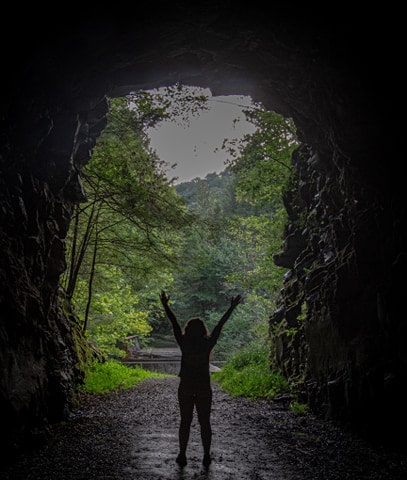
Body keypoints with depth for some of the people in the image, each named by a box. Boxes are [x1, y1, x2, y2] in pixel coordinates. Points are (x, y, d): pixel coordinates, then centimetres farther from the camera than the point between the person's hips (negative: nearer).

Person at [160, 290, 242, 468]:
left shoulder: (184, 343, -8)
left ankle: (182, 456, 15)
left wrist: (165, 305, -2)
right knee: (205, 422, 11)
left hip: (185, 387, 0)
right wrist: (232, 307, 4)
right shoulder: (208, 344, -8)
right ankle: (206, 457, 16)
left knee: (185, 422, 11)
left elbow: (174, 324, -6)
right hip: (204, 388, 0)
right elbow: (220, 325, -3)